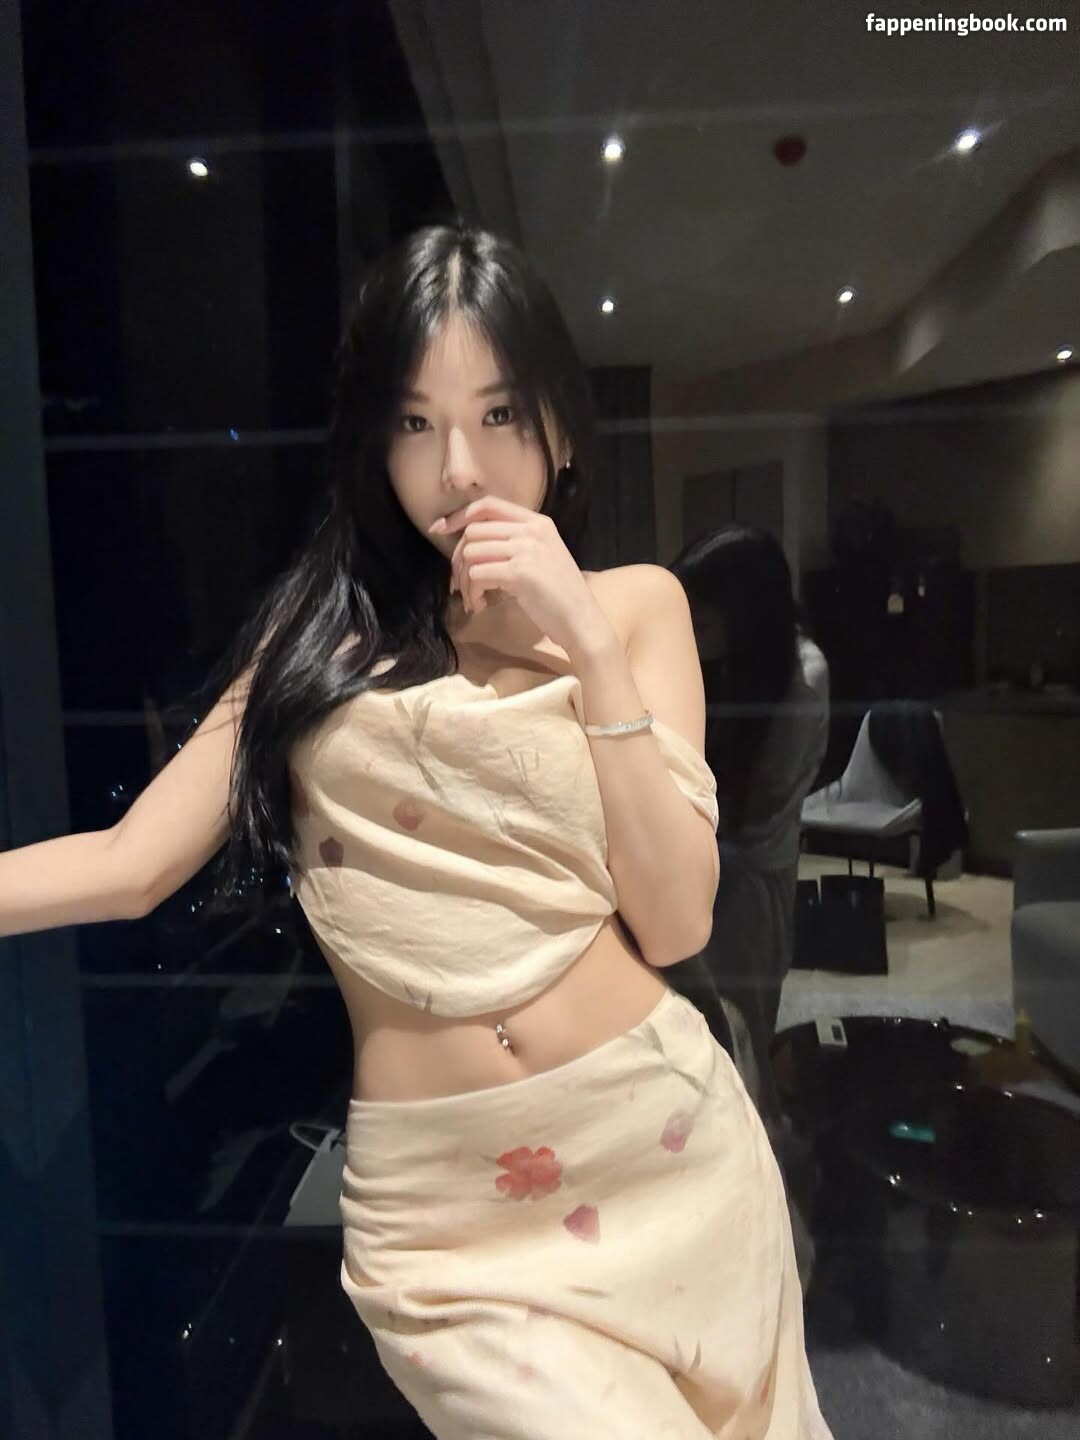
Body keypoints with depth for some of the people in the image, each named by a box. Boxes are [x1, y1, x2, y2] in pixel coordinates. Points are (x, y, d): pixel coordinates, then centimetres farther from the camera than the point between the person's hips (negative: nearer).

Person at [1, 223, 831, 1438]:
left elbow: (673, 922, -8)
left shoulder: (636, 604, 0)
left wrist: (588, 645, -15)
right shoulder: (322, 627, 4)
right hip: (436, 1205, 0)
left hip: (667, 1147, 1)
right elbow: (129, 864, -3)